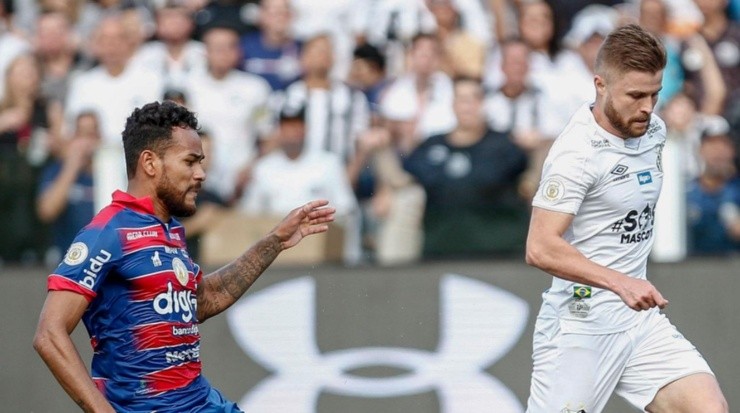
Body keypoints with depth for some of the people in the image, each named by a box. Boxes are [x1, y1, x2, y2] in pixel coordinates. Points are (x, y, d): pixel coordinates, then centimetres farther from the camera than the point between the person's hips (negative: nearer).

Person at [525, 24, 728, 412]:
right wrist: (621, 283, -34)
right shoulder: (577, 150, -18)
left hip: (640, 319, 7)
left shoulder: (653, 130, 8)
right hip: (579, 326, -7)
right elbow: (540, 249, -26)